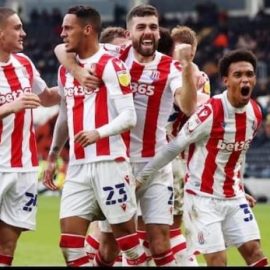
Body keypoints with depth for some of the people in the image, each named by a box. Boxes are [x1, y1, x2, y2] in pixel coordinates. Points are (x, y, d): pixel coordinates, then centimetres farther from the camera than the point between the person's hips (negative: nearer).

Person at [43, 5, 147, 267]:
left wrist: (98, 133, -29)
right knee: (70, 242, -2)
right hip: (77, 166, 7)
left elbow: (129, 116, -14)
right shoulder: (65, 70, 15)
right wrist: (52, 156, 28)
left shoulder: (111, 66, -7)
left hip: (109, 163, -7)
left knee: (126, 233, 0)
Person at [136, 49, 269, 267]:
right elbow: (173, 148, -13)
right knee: (217, 260, -11)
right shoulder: (210, 113, -20)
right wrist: (141, 178, -9)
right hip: (203, 197, -6)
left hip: (234, 198, 6)